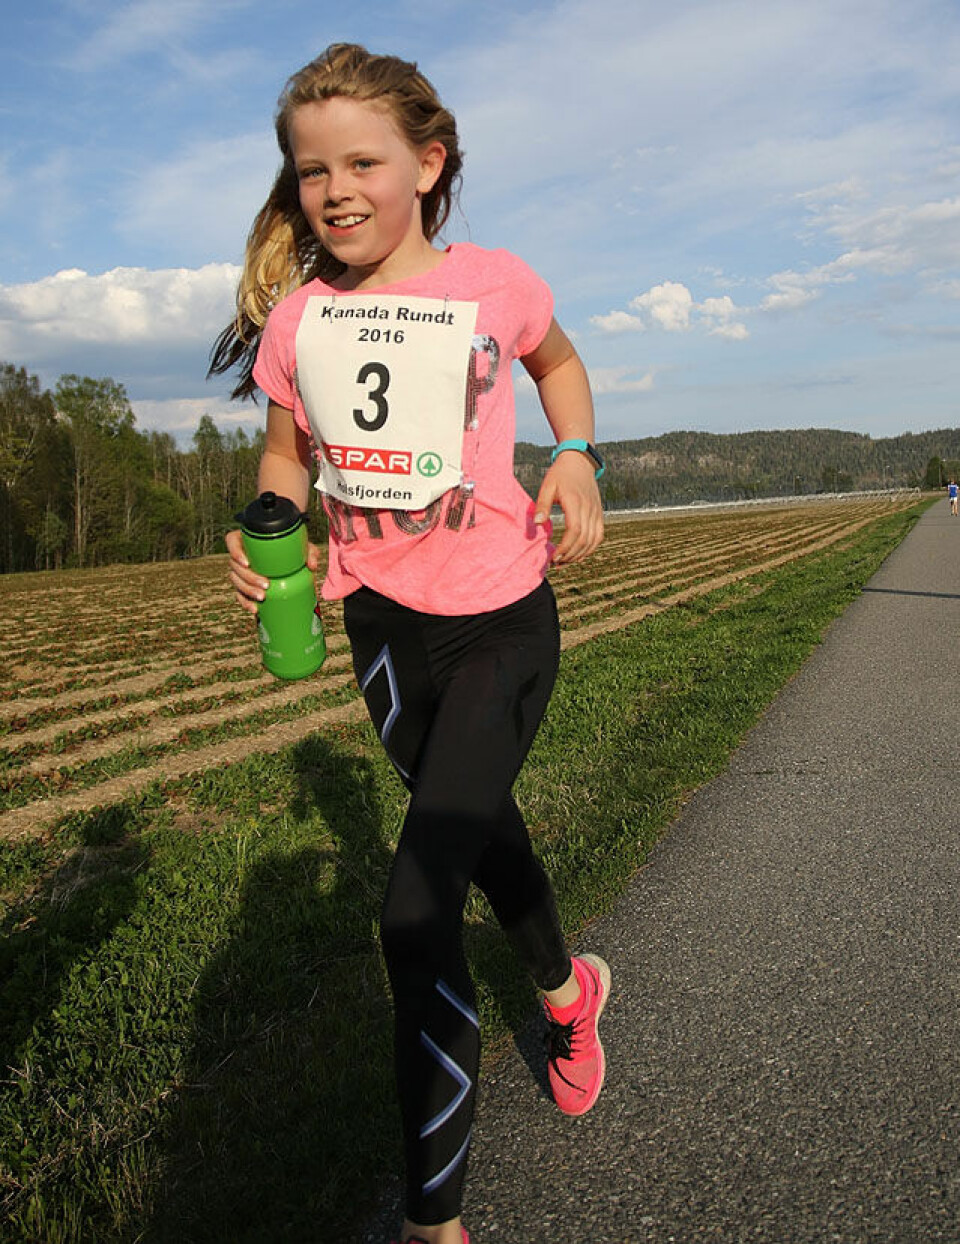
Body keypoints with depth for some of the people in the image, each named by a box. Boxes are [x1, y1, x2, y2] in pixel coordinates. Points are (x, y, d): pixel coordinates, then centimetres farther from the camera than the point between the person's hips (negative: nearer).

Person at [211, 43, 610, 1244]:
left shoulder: (493, 281, -7)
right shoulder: (294, 316, -2)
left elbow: (557, 363, 13)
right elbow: (288, 453, 10)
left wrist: (575, 456, -4)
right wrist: (266, 533, -11)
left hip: (500, 619, -4)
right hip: (379, 619, 4)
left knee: (416, 908, -13)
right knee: (474, 820, 22)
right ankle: (566, 991, 55)